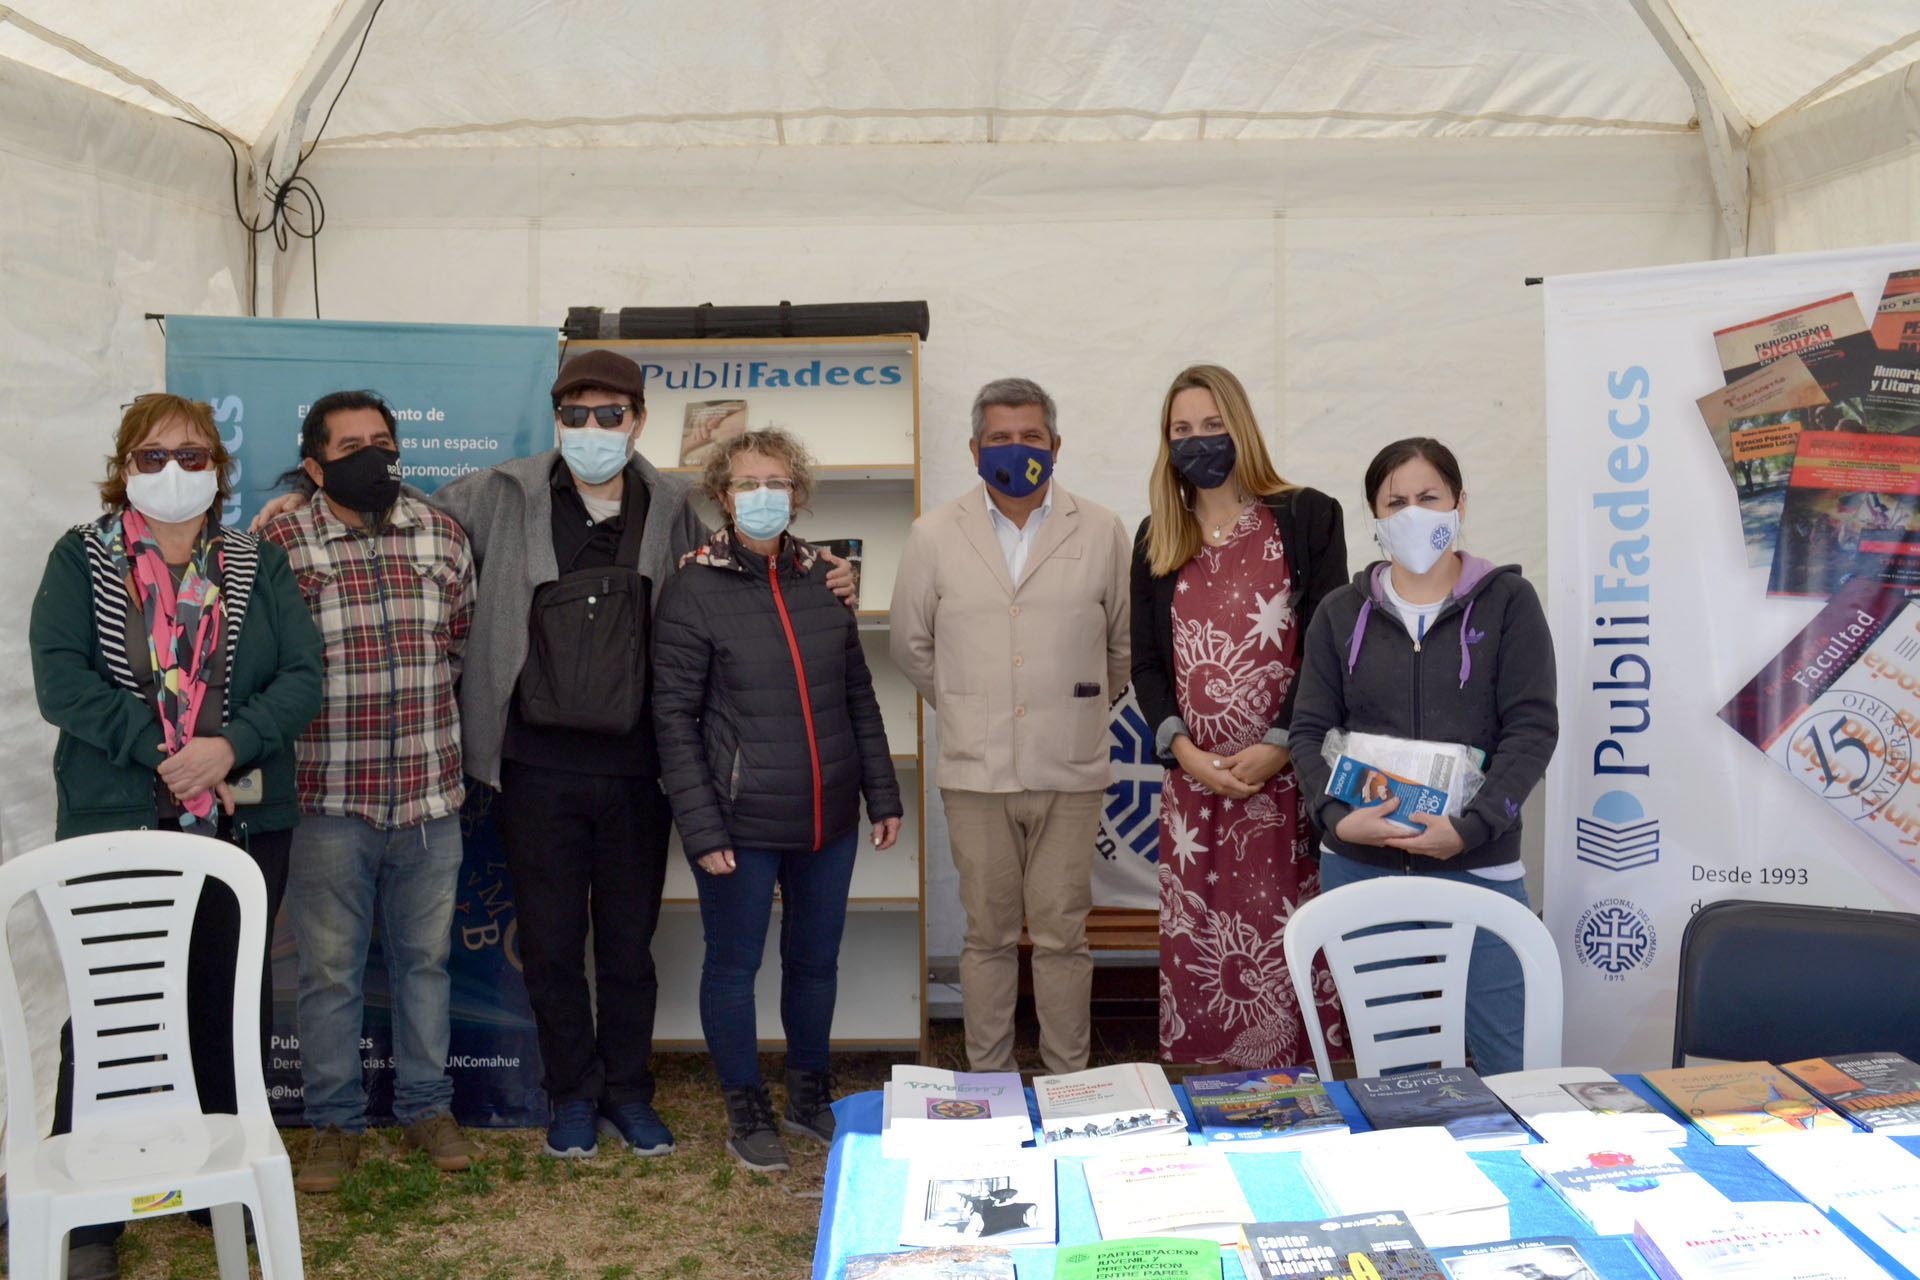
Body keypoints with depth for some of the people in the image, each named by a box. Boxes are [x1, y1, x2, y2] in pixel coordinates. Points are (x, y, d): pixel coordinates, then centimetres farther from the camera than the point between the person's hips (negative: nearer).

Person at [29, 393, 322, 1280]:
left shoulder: (258, 565, 9)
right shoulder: (81, 559, 4)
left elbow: (302, 676, -1)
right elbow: (60, 678, -8)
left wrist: (228, 746, -17)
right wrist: (160, 750, -18)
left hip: (243, 824, 2)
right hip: (114, 826, -2)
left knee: (232, 1002, 10)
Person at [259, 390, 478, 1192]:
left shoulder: (442, 537, 6)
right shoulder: (278, 544, -5)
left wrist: (427, 711, 9)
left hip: (430, 795, 3)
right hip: (327, 799, -3)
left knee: (425, 958, 14)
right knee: (330, 969, 8)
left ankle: (426, 1108, 29)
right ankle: (334, 1123, 24)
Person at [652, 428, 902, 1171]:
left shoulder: (821, 579, 6)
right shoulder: (693, 589, -7)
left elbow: (858, 693, 12)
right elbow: (675, 718, -9)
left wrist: (883, 794, 9)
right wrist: (702, 828, -14)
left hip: (828, 817, 4)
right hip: (741, 823, -4)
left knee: (816, 960, 16)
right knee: (734, 966, 9)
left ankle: (810, 1097, 35)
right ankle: (746, 1112, 28)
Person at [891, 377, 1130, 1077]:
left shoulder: (1101, 532, 3)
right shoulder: (934, 535, 3)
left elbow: (1124, 642, 13)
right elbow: (911, 645, 15)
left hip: (1069, 771, 0)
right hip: (976, 771, 0)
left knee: (1062, 935, 4)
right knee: (988, 935, 7)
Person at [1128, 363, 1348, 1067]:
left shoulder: (1306, 519, 2)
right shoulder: (1157, 539, 13)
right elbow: (1146, 661, 10)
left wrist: (1278, 746, -12)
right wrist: (1185, 750, -5)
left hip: (1288, 772, -3)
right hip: (1193, 777, 3)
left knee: (1289, 944, -3)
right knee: (1192, 945, 4)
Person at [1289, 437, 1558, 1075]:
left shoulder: (1506, 601, 2)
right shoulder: (1342, 612, 8)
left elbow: (1532, 728, -5)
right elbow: (1310, 731, 5)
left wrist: (1469, 827, -16)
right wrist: (1336, 818, -12)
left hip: (1477, 865, -2)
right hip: (1357, 864, 2)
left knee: (1509, 1063, -1)